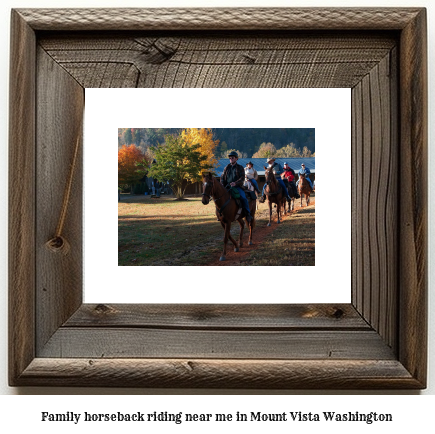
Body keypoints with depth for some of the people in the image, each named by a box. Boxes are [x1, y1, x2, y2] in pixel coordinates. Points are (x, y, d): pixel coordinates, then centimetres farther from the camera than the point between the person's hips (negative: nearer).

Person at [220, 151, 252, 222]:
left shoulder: (240, 167, 6)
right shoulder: (227, 167, 15)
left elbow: (242, 179, -4)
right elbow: (222, 177, 17)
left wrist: (235, 183, -22)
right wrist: (222, 185, -1)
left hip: (237, 186, -3)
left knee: (243, 198, -25)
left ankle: (248, 214, -14)